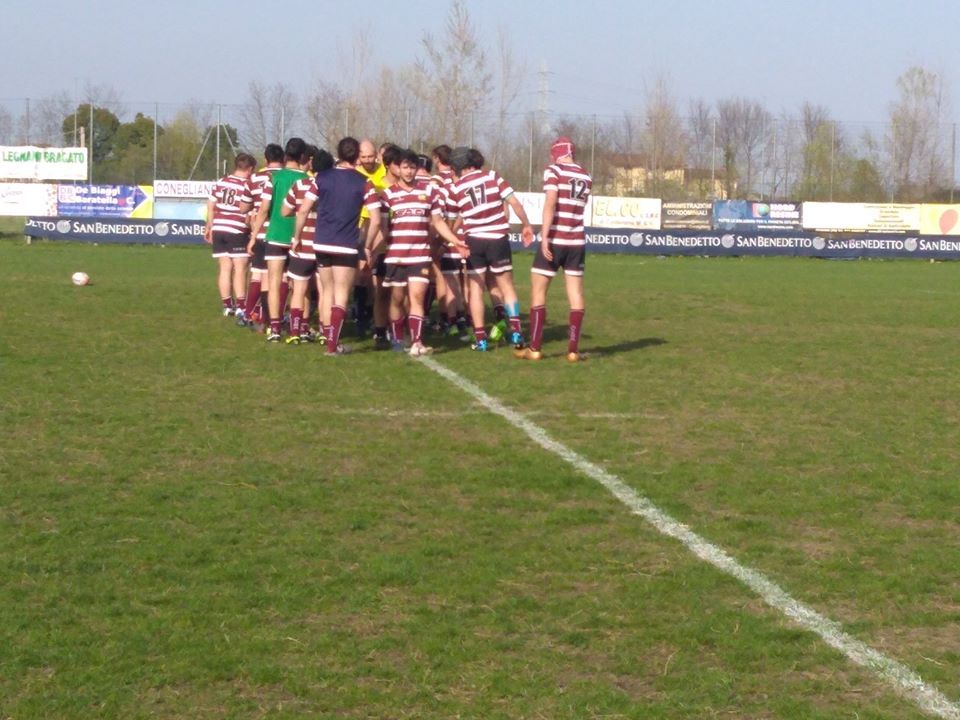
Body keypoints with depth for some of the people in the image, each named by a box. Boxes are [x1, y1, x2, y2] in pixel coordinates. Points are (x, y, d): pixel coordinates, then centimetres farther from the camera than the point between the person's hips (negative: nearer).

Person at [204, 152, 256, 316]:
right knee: (240, 269, -1)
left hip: (218, 230, 5)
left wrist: (208, 227, 23)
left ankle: (228, 305, 13)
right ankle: (241, 307, -4)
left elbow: (210, 206, 13)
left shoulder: (220, 183, 6)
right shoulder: (246, 187, -10)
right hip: (237, 232, -5)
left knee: (225, 268, 10)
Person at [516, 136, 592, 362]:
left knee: (538, 292, 4)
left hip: (554, 240, -4)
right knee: (575, 294, 6)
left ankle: (534, 348, 3)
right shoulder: (586, 178, 9)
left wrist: (544, 237, -18)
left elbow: (550, 204, -15)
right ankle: (573, 349, 3)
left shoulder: (553, 171, -6)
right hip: (576, 242, 4)